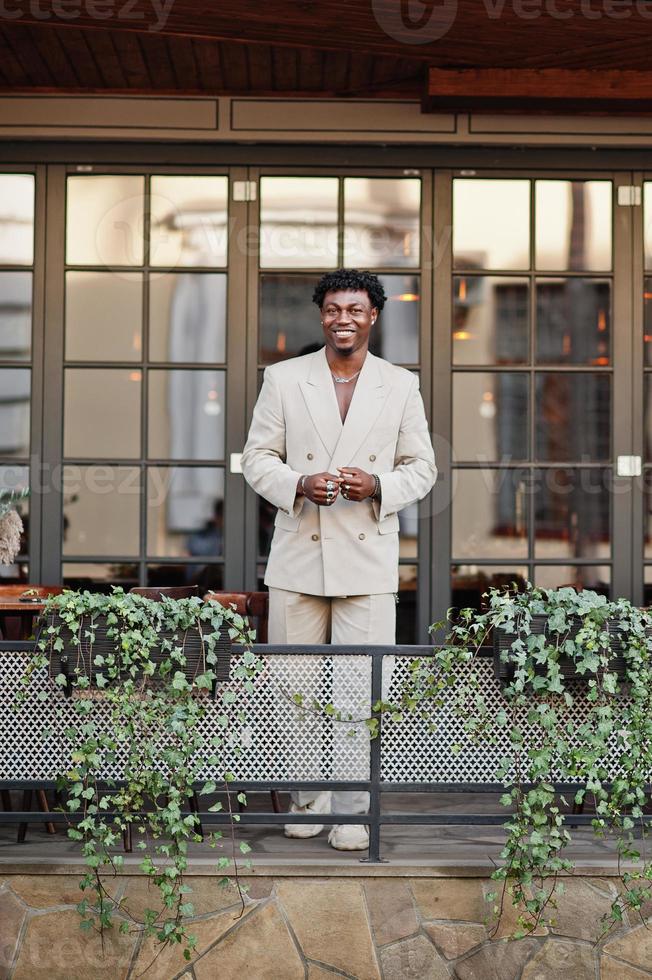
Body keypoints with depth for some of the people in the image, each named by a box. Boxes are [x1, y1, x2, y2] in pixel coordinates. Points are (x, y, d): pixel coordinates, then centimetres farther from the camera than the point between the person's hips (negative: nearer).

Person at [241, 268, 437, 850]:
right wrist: (298, 485, -13)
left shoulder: (401, 386, 7)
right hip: (298, 559, 1)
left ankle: (352, 811, 6)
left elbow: (422, 467, 10)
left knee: (361, 688, -4)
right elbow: (257, 457, 7)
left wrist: (379, 487, -11)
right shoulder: (284, 379, 6)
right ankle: (309, 798, 22)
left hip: (368, 561, -1)